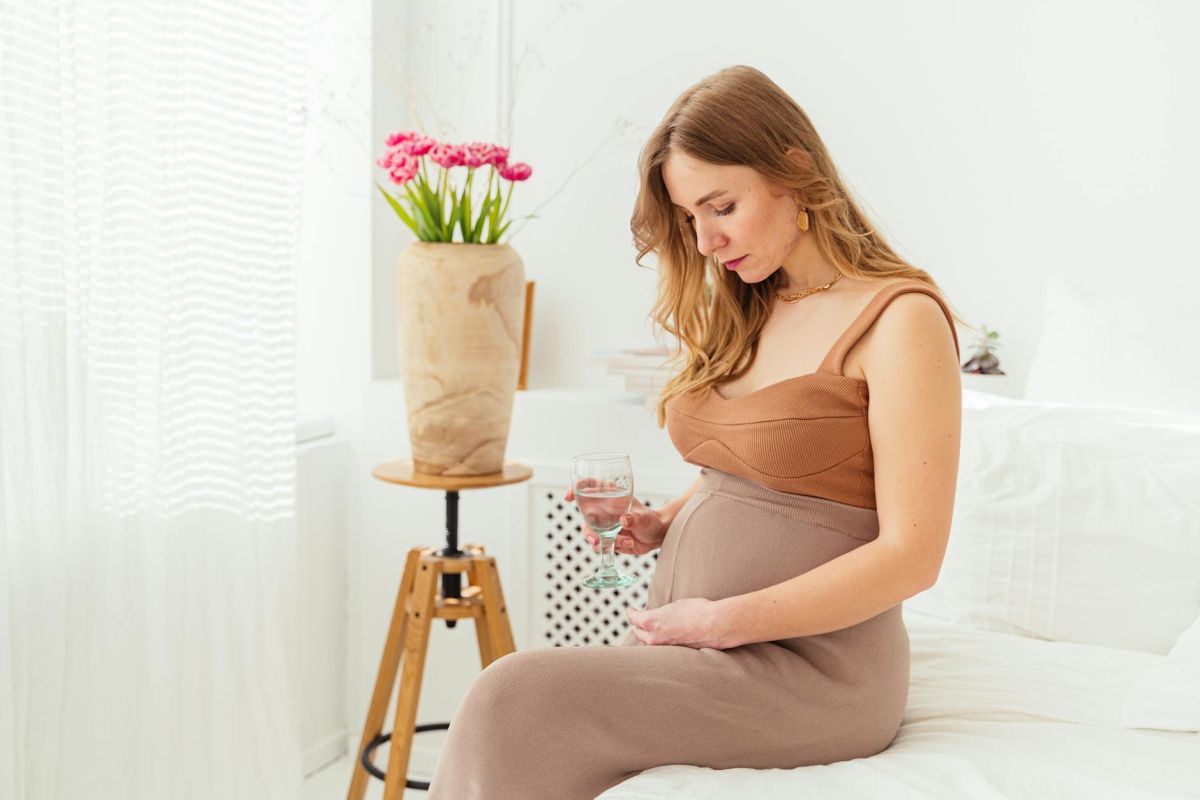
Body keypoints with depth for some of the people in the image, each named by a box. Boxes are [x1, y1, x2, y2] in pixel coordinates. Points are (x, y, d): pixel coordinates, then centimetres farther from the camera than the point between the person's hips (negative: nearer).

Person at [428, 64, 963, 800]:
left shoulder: (901, 319, -11)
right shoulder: (744, 311, 12)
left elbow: (912, 555, -15)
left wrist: (725, 620, -16)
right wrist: (661, 524, 3)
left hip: (809, 667, -6)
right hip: (696, 638, 7)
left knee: (518, 701, -24)